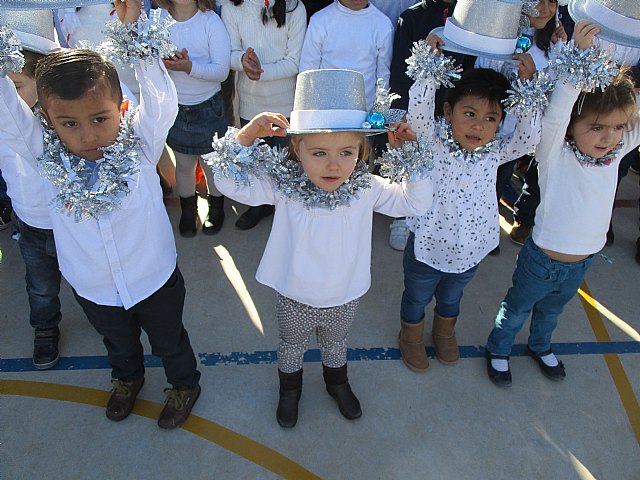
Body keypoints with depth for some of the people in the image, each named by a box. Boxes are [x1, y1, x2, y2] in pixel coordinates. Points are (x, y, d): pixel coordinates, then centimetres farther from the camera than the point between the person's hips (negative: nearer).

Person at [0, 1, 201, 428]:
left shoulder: (140, 144, -22)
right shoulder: (46, 156, -17)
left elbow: (162, 101, -35)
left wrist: (134, 36, -43)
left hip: (156, 281, -2)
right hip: (94, 289, 3)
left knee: (169, 341, 24)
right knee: (119, 343, 32)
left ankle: (185, 384, 55)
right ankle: (128, 378, 64)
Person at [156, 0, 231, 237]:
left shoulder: (211, 21, -12)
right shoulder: (158, 20, -5)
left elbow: (222, 70, -17)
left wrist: (189, 67, -31)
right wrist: (162, 62, -23)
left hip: (208, 107, -2)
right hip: (174, 108, 2)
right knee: (183, 164, 16)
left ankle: (216, 208, 37)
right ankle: (188, 210, 38)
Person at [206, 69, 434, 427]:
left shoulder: (366, 189, -19)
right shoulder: (284, 186, -24)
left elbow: (416, 202, -13)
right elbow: (229, 182, -26)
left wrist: (413, 154, -23)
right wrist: (249, 133, -37)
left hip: (345, 299, 2)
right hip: (294, 300, -1)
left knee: (336, 346, 32)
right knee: (292, 347, 28)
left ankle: (337, 382, 64)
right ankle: (290, 388, 60)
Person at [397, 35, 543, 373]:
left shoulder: (493, 153, -9)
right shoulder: (433, 144, -22)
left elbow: (528, 137, -19)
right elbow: (418, 112, -37)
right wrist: (429, 66, -40)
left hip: (470, 251, 4)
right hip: (427, 247, -4)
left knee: (451, 298, 31)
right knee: (417, 298, 22)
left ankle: (445, 333, 60)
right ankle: (411, 337, 51)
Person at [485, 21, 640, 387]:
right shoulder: (555, 154, -26)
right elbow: (555, 114, -43)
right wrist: (579, 57, -53)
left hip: (585, 259, 6)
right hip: (544, 257, -5)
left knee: (552, 309, 31)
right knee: (517, 309, 20)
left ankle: (540, 346, 58)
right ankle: (498, 350, 45)